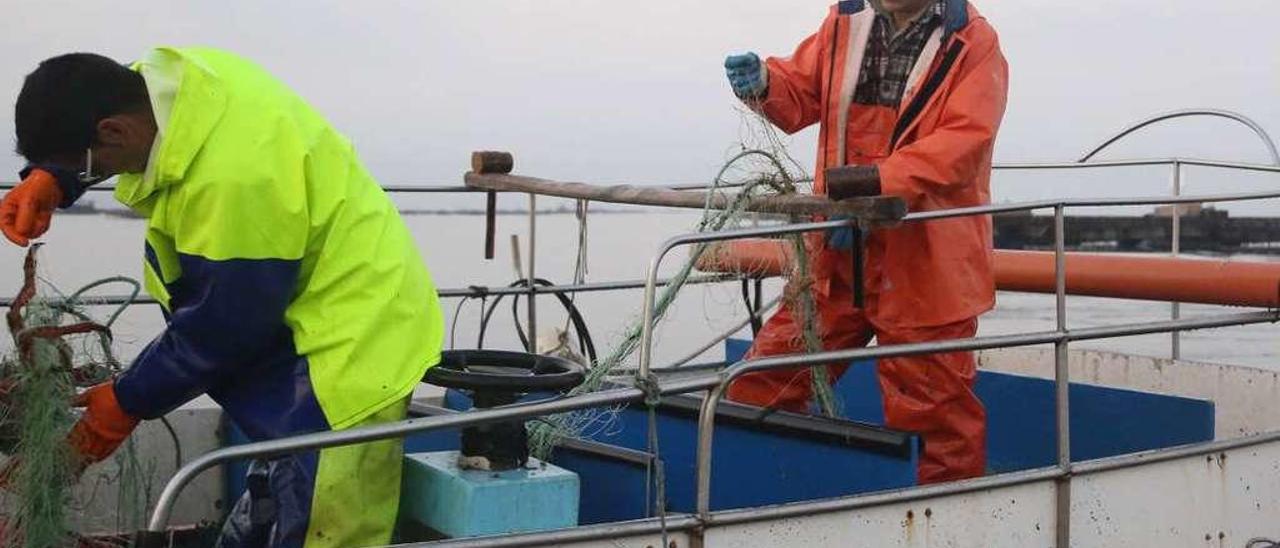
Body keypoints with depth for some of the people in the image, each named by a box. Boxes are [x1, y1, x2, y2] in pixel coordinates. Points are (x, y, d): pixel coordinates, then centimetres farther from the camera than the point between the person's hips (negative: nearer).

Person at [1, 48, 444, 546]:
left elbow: (221, 328, -21)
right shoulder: (167, 74, -5)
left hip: (351, 344, -10)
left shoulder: (233, 179, -33)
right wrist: (48, 179, 1)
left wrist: (126, 402, -7)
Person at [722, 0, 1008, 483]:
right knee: (760, 386, 9)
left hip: (925, 267, -5)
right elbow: (800, 92, 14)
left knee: (934, 409, 5)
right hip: (836, 252, 5)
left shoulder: (973, 44, -6)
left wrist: (875, 185, -29)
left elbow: (962, 142, -18)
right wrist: (763, 84, -10)